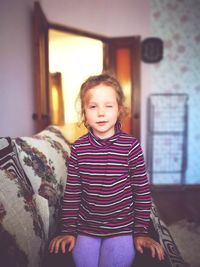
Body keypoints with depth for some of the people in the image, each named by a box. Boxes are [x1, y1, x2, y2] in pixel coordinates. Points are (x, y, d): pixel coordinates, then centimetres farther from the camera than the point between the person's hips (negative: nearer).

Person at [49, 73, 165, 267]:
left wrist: (141, 232, -3)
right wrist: (68, 231, 1)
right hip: (86, 229, 2)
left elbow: (142, 192, -5)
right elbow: (71, 193, 0)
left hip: (122, 229, -1)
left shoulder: (131, 146, -13)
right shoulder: (78, 148, -7)